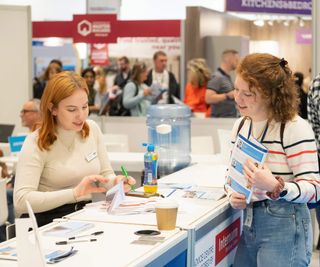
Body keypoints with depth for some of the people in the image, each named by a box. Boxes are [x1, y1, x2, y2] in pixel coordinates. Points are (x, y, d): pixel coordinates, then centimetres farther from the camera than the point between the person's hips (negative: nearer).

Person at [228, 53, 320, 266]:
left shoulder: (294, 128, -14)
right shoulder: (241, 125, 8)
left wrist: (275, 187, -32)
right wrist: (233, 195, -4)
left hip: (284, 227, -7)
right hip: (249, 222, 7)